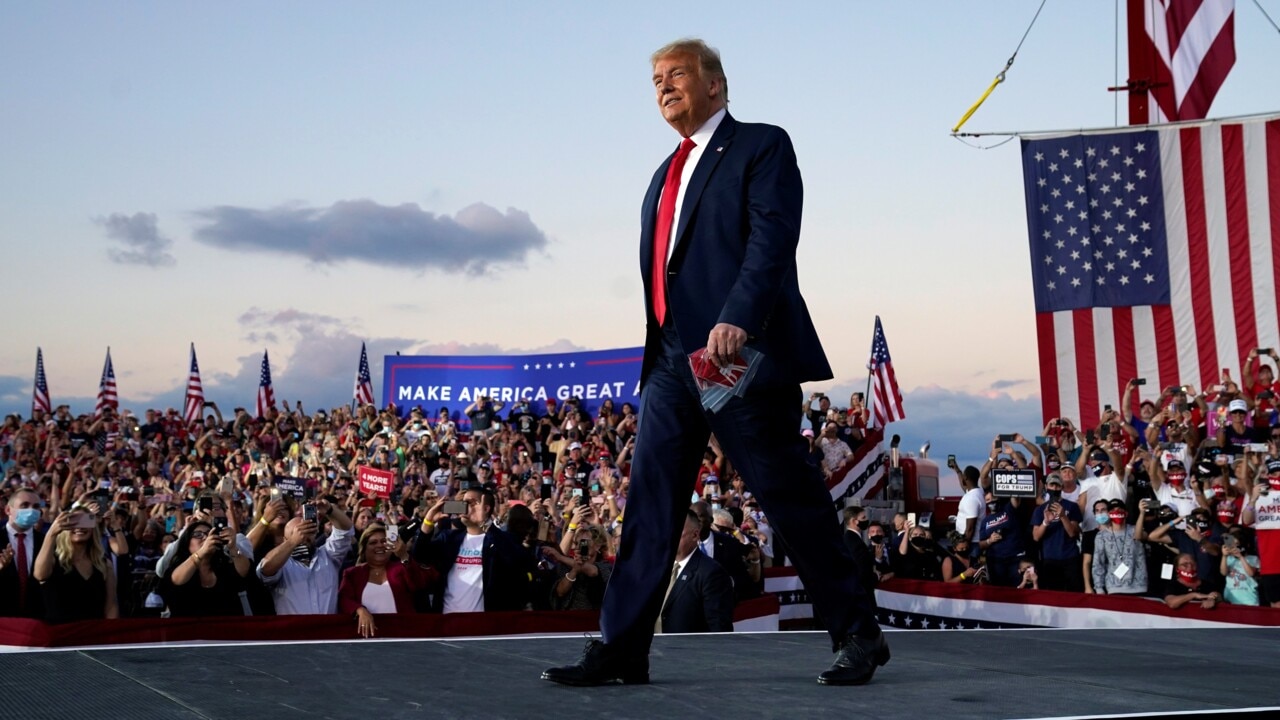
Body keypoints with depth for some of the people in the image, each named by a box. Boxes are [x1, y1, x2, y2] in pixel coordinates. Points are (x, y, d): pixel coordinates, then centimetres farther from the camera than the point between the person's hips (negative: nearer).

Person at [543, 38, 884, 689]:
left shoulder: (761, 146, 1)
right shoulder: (665, 175, 24)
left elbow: (772, 240, -13)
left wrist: (737, 320, -26)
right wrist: (660, 348, 14)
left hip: (741, 353, -7)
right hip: (671, 357, 7)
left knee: (791, 500, -3)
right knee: (650, 502, 2)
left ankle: (857, 636, 8)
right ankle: (621, 648, 4)